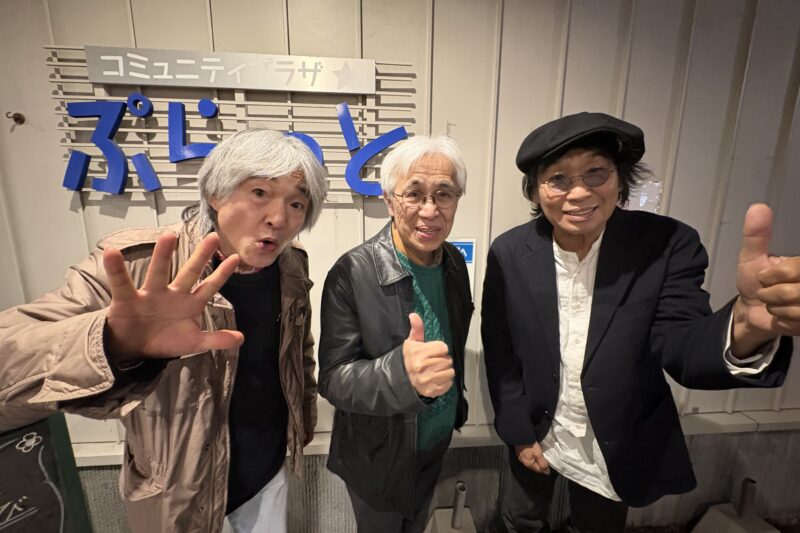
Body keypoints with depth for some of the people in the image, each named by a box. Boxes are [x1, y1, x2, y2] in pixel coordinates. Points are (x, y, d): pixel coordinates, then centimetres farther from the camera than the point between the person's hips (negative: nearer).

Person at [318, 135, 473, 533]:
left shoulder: (455, 262, -9)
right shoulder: (352, 274, -27)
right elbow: (332, 379, -26)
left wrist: (455, 401, 11)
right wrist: (401, 372, -43)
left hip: (437, 445, 5)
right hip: (379, 458, -4)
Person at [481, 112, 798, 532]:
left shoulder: (666, 244, -18)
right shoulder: (508, 253, -16)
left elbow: (680, 348, -22)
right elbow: (499, 352, -8)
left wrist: (745, 325, -44)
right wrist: (518, 434, -5)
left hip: (617, 447, 0)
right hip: (535, 431, 1)